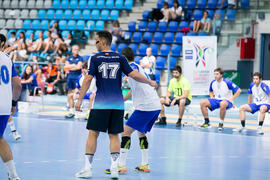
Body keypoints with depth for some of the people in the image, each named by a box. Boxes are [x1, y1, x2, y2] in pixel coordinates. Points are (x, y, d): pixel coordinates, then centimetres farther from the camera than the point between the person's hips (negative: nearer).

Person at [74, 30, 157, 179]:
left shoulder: (95, 58, 0)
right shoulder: (120, 58, 7)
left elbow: (88, 79, -6)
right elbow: (133, 75, 3)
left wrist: (80, 99, -3)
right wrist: (150, 82, 17)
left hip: (101, 103, -3)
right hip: (118, 104, 3)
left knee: (93, 134, 1)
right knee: (114, 135, 8)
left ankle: (87, 168, -2)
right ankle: (114, 167, -2)